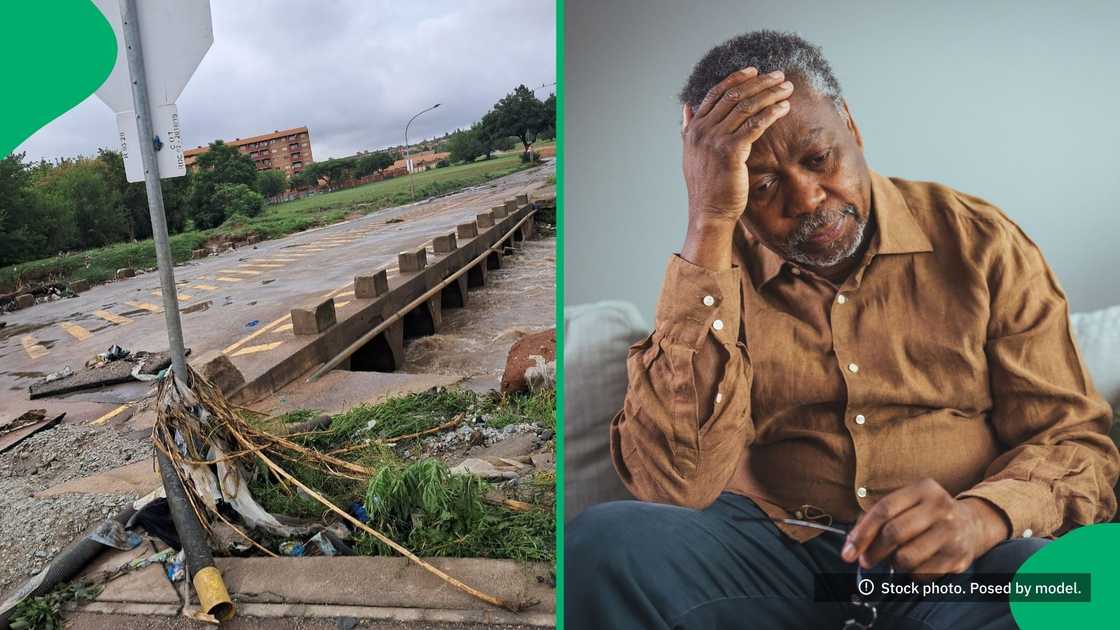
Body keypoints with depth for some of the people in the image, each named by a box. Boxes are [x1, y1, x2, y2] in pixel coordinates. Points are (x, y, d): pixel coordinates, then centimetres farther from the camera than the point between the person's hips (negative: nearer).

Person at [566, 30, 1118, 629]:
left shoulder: (981, 242, 3)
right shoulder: (709, 268, 0)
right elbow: (675, 484, -17)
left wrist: (982, 517, -20)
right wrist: (709, 225, -20)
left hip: (949, 564, 0)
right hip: (771, 551, 1)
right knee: (604, 541, -28)